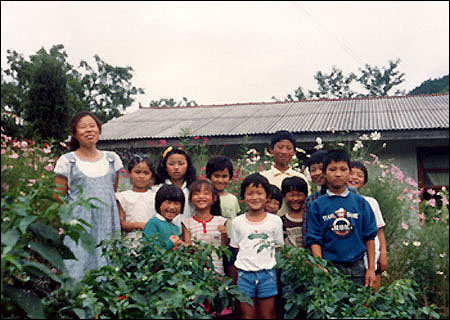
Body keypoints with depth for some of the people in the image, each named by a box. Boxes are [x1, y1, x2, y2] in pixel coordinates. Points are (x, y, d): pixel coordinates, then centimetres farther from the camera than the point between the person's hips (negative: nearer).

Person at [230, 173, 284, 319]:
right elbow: (235, 249, 8)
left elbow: (279, 248, 7)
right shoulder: (237, 222, 2)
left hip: (267, 273, 0)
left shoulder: (275, 221, 1)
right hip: (244, 273, 0)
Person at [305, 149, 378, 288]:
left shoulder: (360, 202, 4)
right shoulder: (318, 205, 0)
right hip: (329, 267, -1)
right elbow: (314, 240, 0)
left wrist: (371, 269, 4)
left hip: (357, 266, 2)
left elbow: (369, 237, 6)